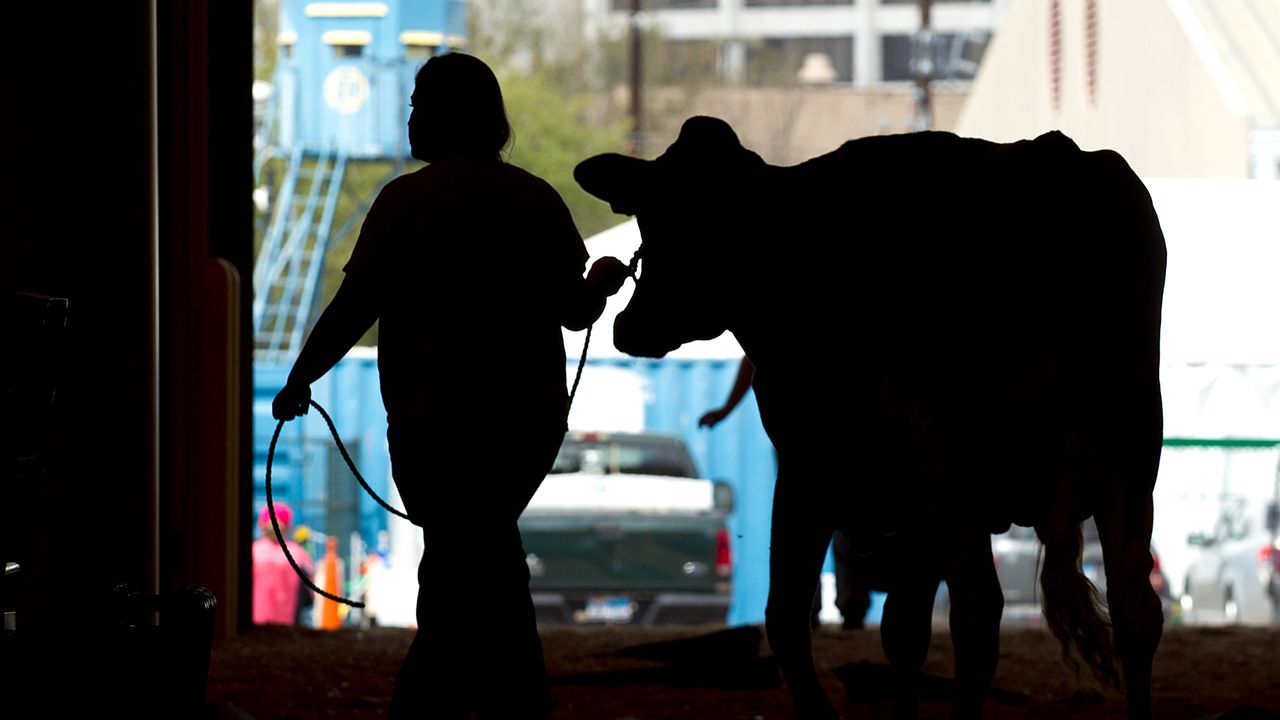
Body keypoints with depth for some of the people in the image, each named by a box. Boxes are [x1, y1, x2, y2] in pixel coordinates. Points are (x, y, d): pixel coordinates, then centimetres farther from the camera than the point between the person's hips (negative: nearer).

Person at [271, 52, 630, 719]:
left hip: (437, 429, -5)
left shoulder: (405, 201, -9)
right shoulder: (538, 200, 3)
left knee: (478, 594, 1)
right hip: (532, 423, 5)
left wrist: (297, 383, 2)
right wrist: (603, 281, 30)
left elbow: (352, 308, -11)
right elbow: (576, 311, 7)